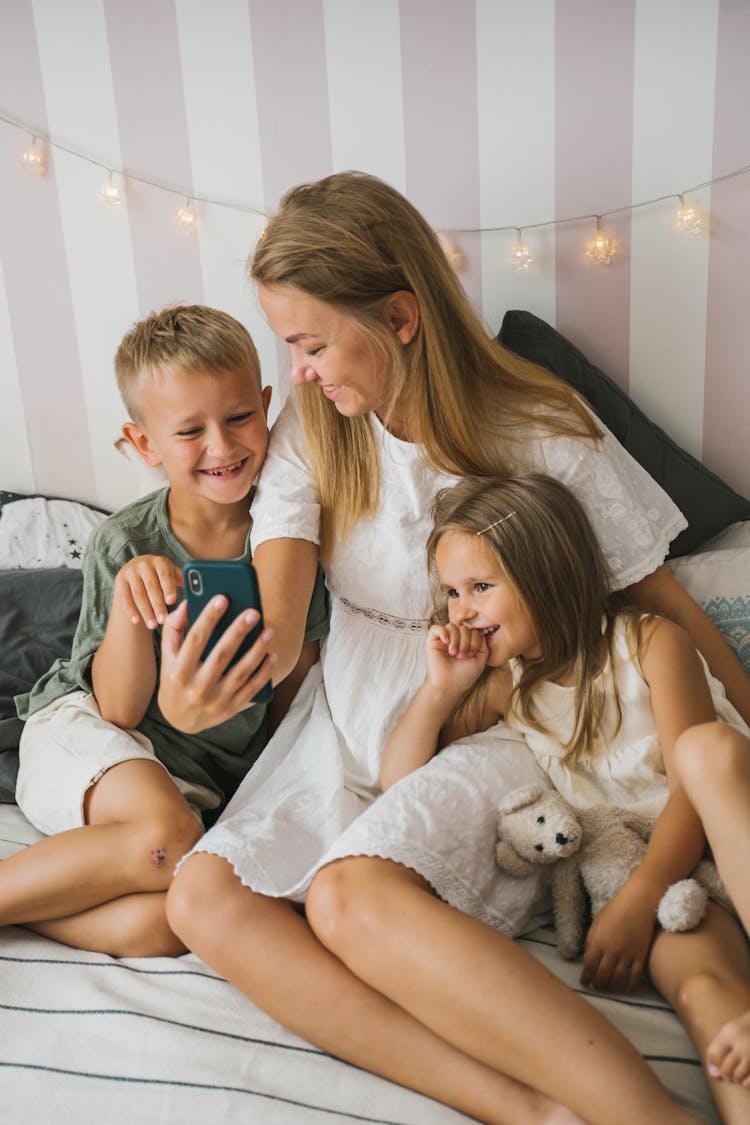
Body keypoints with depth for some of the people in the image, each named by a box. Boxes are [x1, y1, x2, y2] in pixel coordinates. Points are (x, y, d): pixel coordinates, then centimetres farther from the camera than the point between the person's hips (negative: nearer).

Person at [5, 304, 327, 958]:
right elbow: (120, 709, -14)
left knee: (161, 925, -27)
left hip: (204, 775, 2)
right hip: (85, 735, -2)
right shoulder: (124, 548, -13)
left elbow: (295, 684, 2)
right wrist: (129, 606, -30)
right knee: (166, 835, -35)